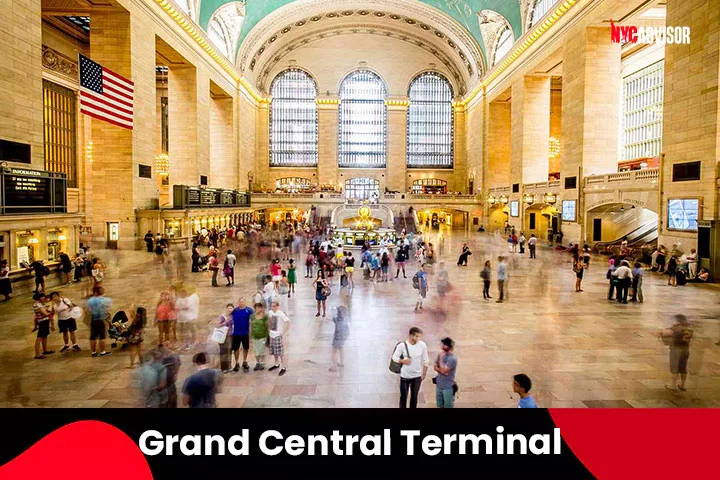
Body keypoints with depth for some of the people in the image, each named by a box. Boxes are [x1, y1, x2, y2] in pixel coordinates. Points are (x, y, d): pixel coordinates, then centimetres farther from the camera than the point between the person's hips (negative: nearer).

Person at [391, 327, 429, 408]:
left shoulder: (422, 345, -12)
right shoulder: (402, 345, -18)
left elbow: (425, 360, 0)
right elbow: (394, 357, -7)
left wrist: (424, 373, 3)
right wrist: (403, 361, -24)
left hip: (417, 376, 2)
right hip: (405, 376, -2)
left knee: (414, 396, 17)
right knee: (403, 396, 13)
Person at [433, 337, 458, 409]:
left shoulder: (453, 358, -21)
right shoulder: (441, 355, 2)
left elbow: (443, 370, -25)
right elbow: (435, 367, 5)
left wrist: (441, 358, -18)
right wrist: (441, 371, -14)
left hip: (448, 387, -7)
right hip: (439, 385, 7)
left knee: (448, 406, 3)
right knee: (440, 406, 18)